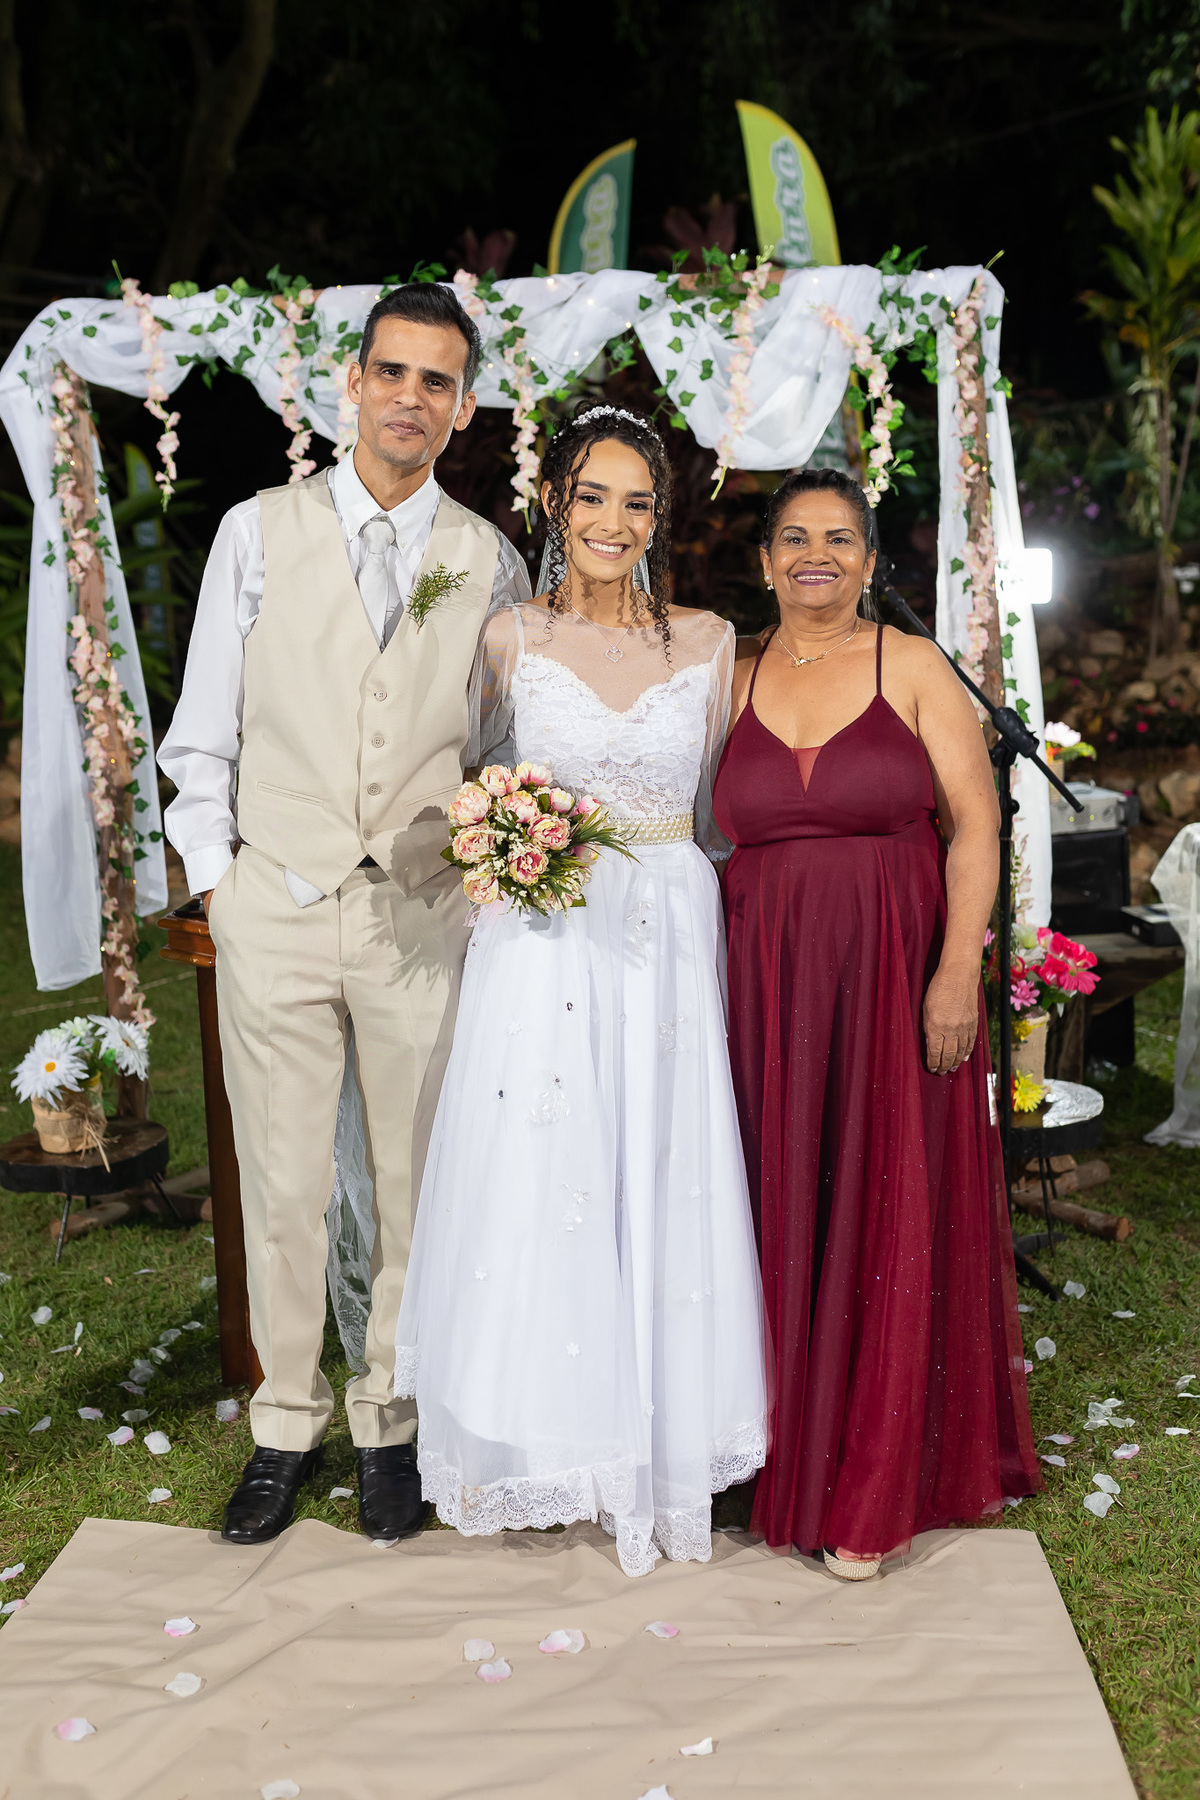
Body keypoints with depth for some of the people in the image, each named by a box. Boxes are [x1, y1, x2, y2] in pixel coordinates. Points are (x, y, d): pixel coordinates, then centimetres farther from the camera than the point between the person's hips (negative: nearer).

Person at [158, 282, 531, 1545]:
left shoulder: (489, 563, 6)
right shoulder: (261, 532, 4)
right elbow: (205, 732, 5)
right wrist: (214, 880, 0)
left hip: (421, 914, 1)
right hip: (275, 906, 0)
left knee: (414, 1184, 8)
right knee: (280, 1187, 7)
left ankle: (390, 1427, 27)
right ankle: (286, 1428, 26)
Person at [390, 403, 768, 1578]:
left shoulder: (706, 642, 6)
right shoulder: (510, 640, 3)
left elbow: (717, 809, 11)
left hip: (670, 942, 1)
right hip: (542, 940, -1)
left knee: (663, 1190, 5)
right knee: (537, 1187, 3)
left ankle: (662, 1455, 22)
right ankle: (545, 1444, 23)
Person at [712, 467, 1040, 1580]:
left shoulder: (915, 669, 1)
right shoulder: (734, 684, 9)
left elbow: (974, 827, -3)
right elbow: (714, 837, 10)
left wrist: (958, 969, -14)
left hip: (897, 975, -2)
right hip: (769, 980, 2)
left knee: (893, 1212, 3)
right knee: (787, 1210, 8)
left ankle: (873, 1490, 18)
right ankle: (796, 1455, 26)